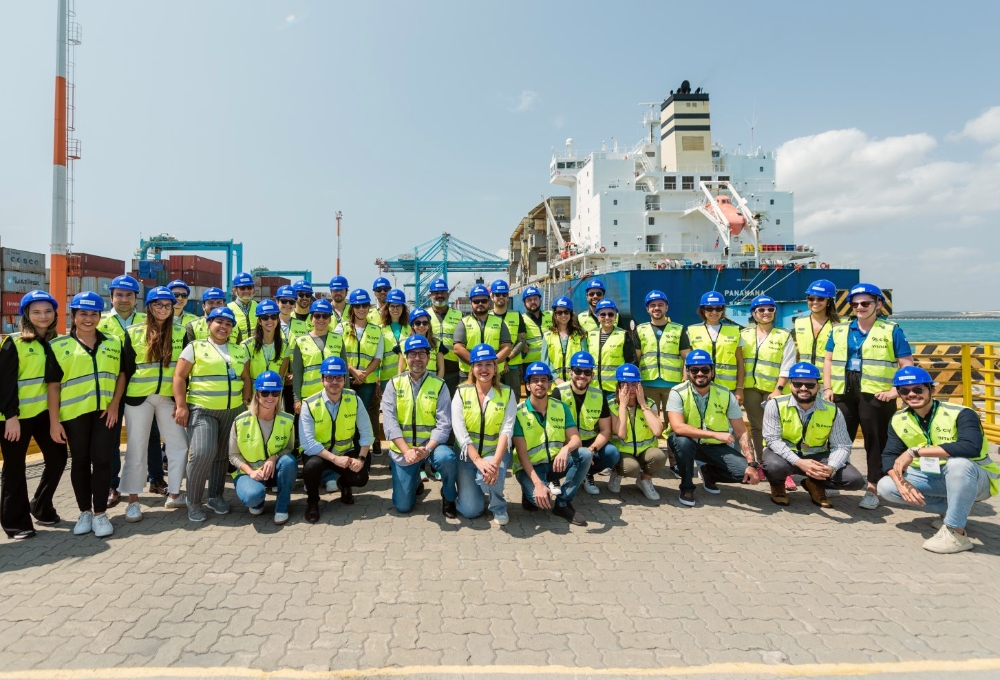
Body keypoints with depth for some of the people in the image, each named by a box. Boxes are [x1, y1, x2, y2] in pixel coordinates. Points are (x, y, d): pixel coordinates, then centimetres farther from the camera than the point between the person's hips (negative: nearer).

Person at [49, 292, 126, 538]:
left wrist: (114, 405, -4)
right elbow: (53, 385, -1)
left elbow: (121, 375, 10)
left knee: (102, 460, -1)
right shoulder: (59, 345, 1)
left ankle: (100, 513, 8)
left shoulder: (114, 343, 9)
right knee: (81, 461, 8)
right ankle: (85, 512, 20)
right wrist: (54, 420, -5)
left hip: (105, 411, 1)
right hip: (74, 413, -1)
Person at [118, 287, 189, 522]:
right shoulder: (133, 333, -1)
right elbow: (126, 368, 0)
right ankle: (133, 501, 13)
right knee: (136, 449, 4)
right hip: (139, 397, -2)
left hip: (169, 397, 2)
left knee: (179, 445, 4)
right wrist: (124, 396, -4)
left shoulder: (181, 332, 4)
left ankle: (173, 495, 19)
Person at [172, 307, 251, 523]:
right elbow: (179, 377, -3)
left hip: (233, 411, 4)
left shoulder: (240, 350, 13)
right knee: (202, 453, -16)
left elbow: (246, 378, 16)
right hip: (201, 410, -4)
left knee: (223, 455, 10)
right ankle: (193, 502, 1)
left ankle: (216, 496, 26)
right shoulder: (195, 347, 1)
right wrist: (181, 406, -10)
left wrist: (246, 402, 7)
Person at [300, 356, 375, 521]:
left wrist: (361, 458, -20)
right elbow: (308, 442, -23)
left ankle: (344, 484, 20)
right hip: (319, 454, -2)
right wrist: (335, 459, -31)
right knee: (312, 466, -34)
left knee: (360, 478, -21)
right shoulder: (310, 405, -17)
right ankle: (312, 501, -2)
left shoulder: (354, 399, -9)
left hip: (346, 452, 2)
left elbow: (366, 432, -6)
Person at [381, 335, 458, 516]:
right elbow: (389, 421, -10)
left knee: (447, 458, -35)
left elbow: (444, 424, -11)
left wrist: (427, 449, -26)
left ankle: (448, 497, -3)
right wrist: (406, 451, -23)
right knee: (403, 506, -1)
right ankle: (415, 482, 35)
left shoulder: (439, 385, -3)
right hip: (402, 448, 1)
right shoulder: (394, 384, -1)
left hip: (431, 444, -1)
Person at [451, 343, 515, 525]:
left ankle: (499, 507, 0)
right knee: (470, 510, -7)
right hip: (468, 454, 1)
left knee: (489, 477, -34)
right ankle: (470, 486, 29)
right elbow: (460, 432, -14)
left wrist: (495, 462, -28)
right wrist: (478, 461, -26)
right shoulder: (462, 392, -5)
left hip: (496, 452, -1)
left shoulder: (507, 393, -5)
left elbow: (506, 430, -14)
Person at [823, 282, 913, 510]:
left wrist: (895, 391, -11)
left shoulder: (891, 331, 2)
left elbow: (907, 365, 0)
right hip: (843, 393, 4)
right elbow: (828, 360, 16)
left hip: (876, 395, -3)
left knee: (876, 441, 3)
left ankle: (873, 490, 13)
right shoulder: (839, 330, 12)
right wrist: (827, 388, 6)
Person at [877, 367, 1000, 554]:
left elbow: (971, 447, -42)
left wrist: (915, 451, -41)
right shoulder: (899, 420, -6)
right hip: (933, 478, 6)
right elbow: (889, 455, -6)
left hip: (977, 480, -6)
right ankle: (953, 509, 4)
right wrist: (901, 482, -27)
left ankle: (956, 534, -25)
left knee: (958, 462, -39)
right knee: (886, 486, -12)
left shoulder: (961, 414, -24)